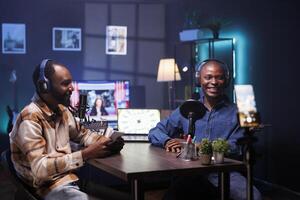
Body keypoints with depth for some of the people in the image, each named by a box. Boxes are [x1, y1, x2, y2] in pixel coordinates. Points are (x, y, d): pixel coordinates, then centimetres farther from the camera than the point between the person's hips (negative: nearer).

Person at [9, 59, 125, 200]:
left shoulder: (62, 111, 6)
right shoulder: (30, 118, -19)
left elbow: (82, 133, 22)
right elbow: (40, 168, -27)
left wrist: (109, 143, 1)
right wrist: (85, 154, -29)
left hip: (72, 178, 8)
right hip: (51, 187, -7)